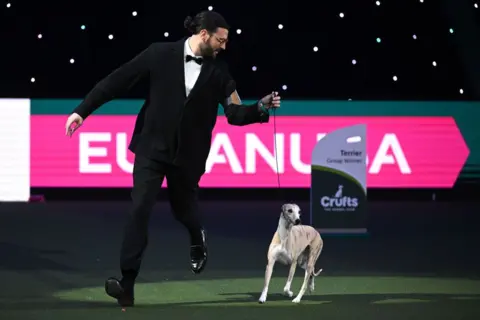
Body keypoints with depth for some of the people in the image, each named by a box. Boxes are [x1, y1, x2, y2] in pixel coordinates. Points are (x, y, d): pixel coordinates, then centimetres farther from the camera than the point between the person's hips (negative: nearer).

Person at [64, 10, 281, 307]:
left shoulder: (219, 71, 0)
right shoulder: (161, 53, -7)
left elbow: (235, 114, 0)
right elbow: (117, 81, -5)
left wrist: (262, 107, -20)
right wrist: (82, 111, -8)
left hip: (188, 154, 2)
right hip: (152, 147, -2)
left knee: (183, 209, 15)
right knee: (140, 210, -12)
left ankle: (198, 237, 53)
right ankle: (127, 283, -14)